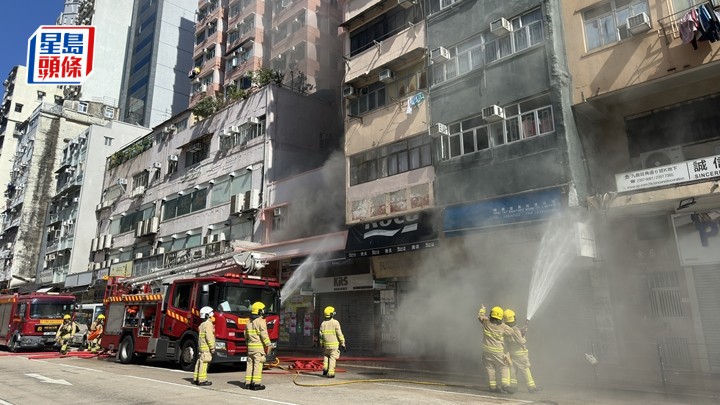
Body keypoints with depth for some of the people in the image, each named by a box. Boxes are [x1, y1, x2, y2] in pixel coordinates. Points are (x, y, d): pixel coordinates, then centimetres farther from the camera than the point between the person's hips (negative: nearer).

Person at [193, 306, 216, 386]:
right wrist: (212, 347, -17)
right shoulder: (208, 324, -12)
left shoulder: (202, 324, 20)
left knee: (200, 362, 14)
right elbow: (209, 337, -19)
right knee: (204, 363, -8)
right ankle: (202, 380, -7)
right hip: (206, 347, -10)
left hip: (201, 347, 10)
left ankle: (195, 379, 20)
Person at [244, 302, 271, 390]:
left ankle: (248, 383, 14)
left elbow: (246, 335, 19)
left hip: (250, 346, 7)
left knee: (250, 364, 11)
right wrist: (268, 345, -10)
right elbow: (264, 335, -15)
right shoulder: (261, 321, -10)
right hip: (259, 346, -7)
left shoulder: (249, 322, 13)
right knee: (258, 364, -5)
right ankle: (256, 383, -6)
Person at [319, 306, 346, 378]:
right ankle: (330, 373, -1)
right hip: (334, 344, -3)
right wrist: (343, 344, -6)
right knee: (332, 358, 3)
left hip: (326, 344, 3)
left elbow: (321, 335, 5)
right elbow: (339, 334, -12)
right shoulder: (335, 322, -11)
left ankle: (325, 368, 8)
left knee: (326, 356, 24)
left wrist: (322, 345, 16)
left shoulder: (323, 323, 1)